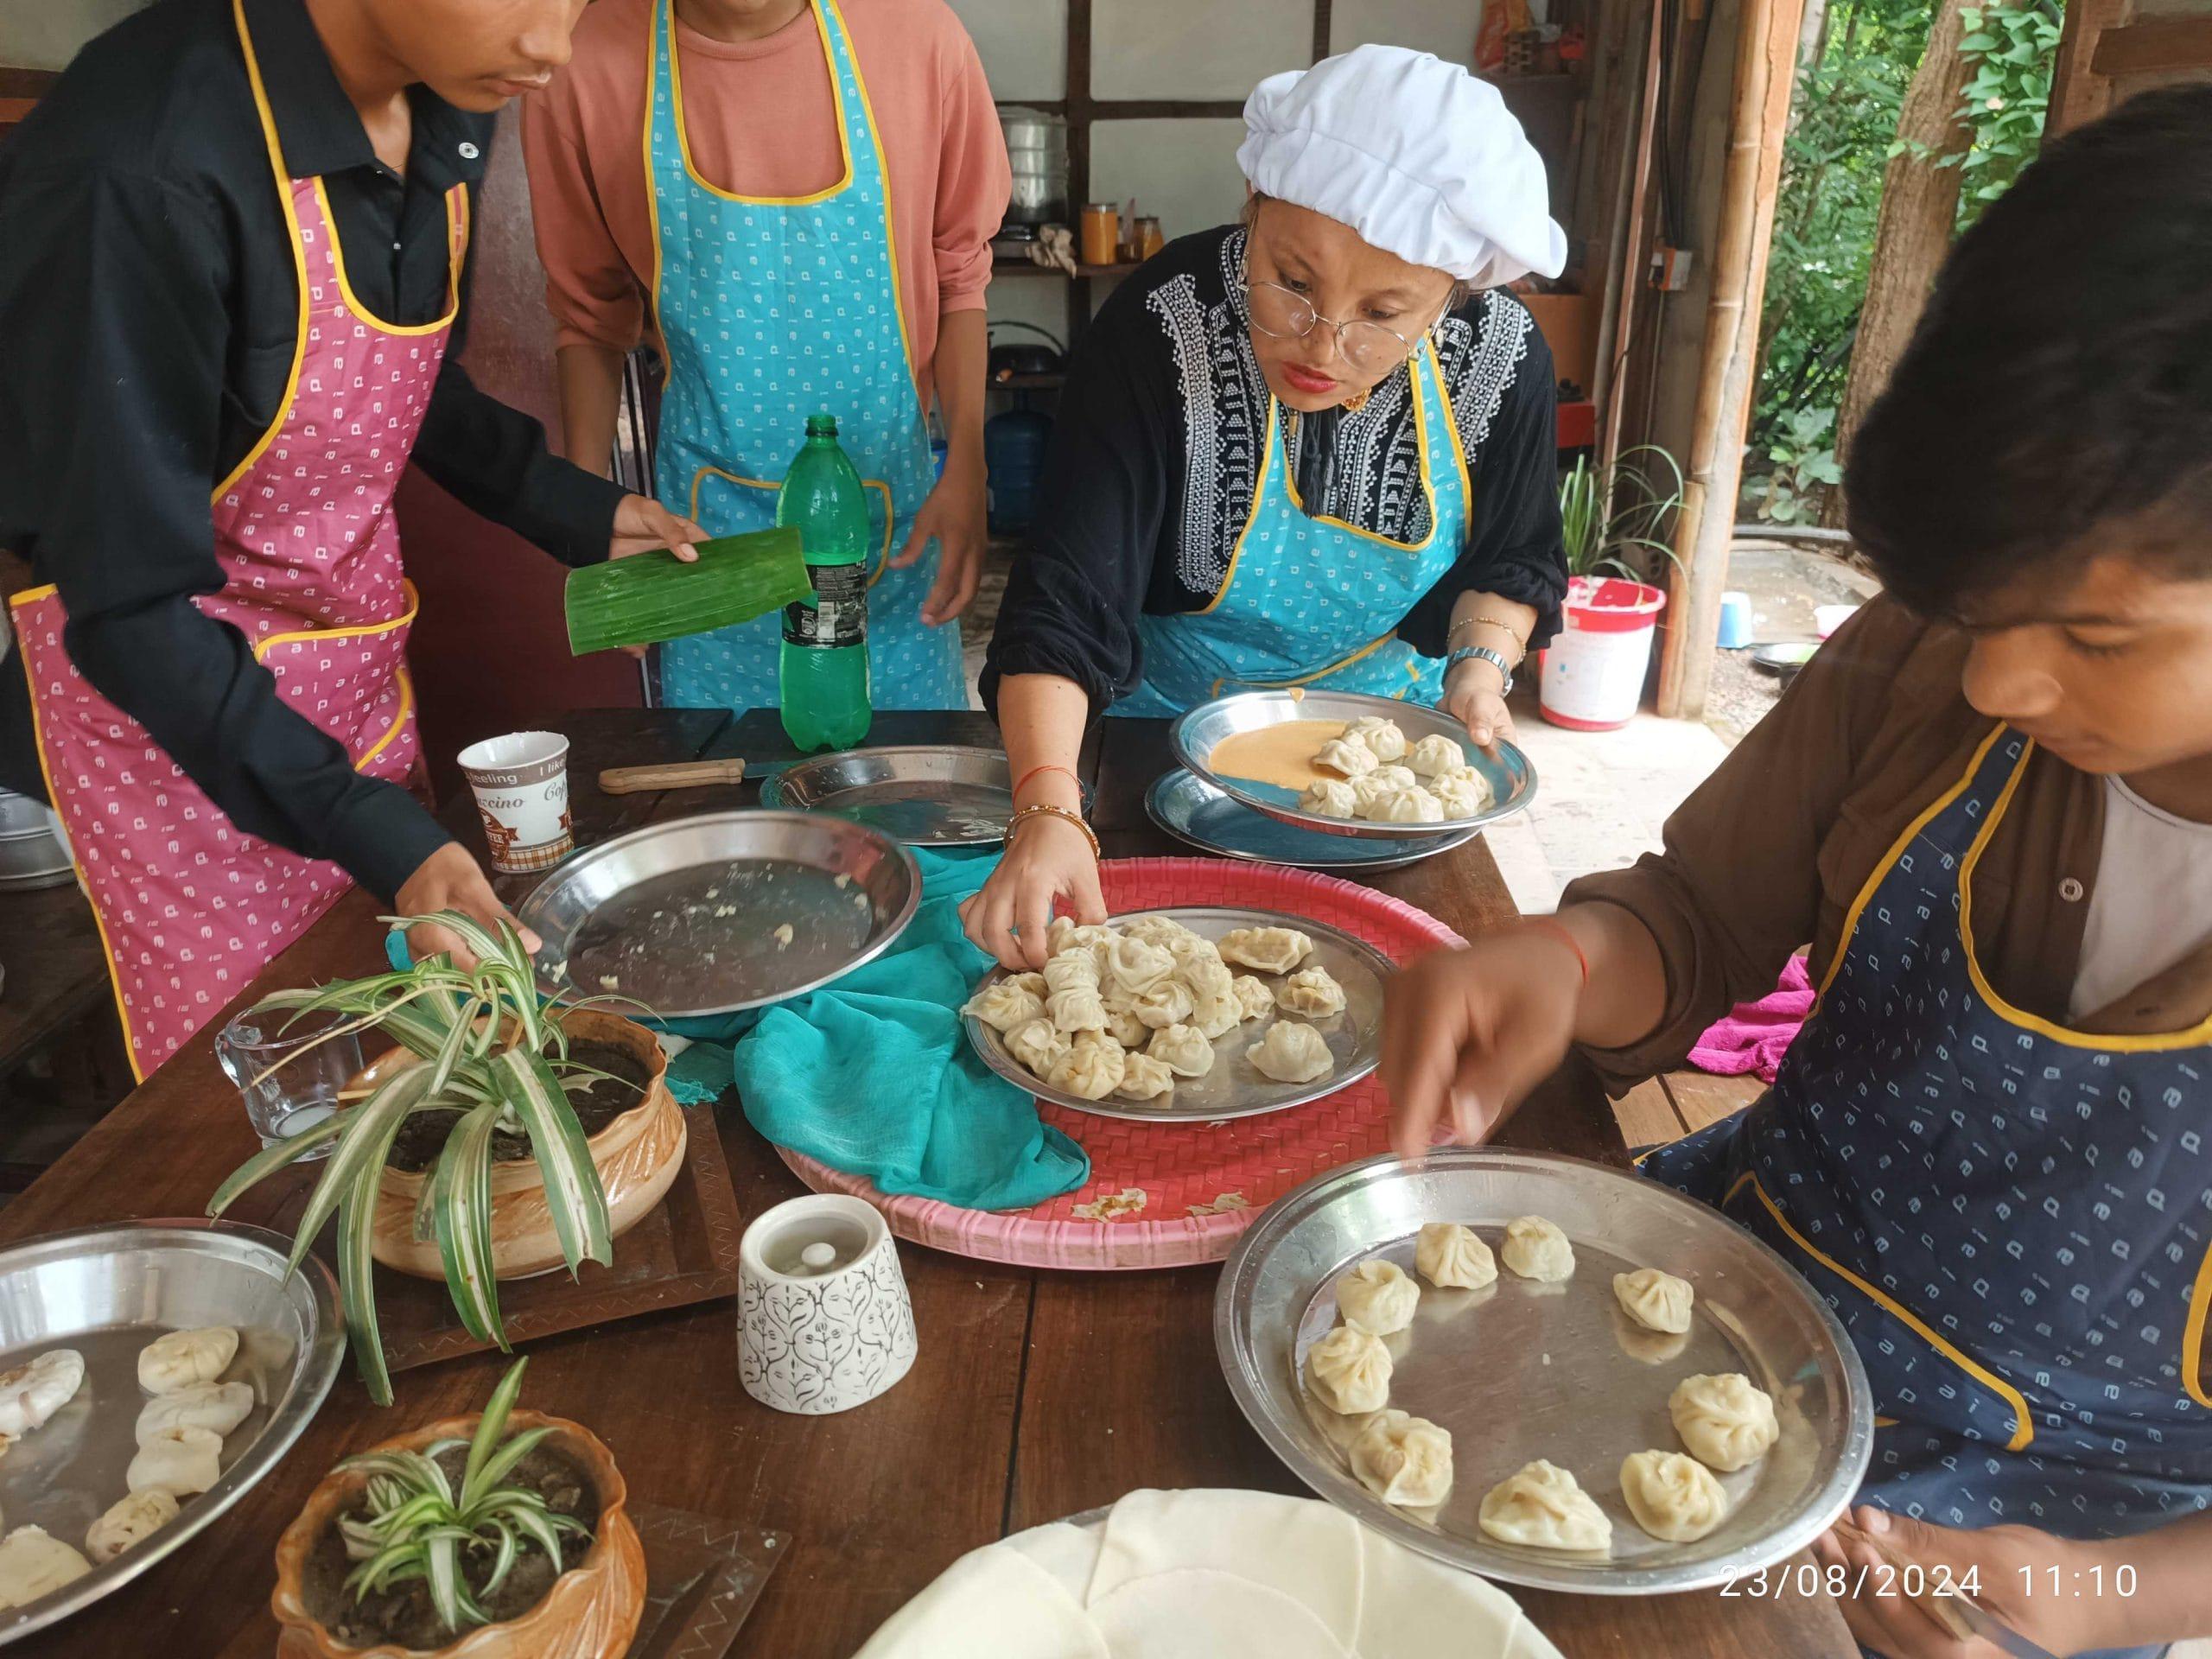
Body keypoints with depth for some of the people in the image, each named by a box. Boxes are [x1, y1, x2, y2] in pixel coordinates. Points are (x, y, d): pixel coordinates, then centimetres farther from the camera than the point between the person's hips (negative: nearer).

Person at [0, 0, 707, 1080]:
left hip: (363, 647, 6)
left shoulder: (448, 111, -6)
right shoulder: (138, 176, -29)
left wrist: (572, 513, 4)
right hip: (170, 697, -6)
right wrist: (368, 827, -29)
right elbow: (127, 605, -23)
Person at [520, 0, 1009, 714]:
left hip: (895, 510, 0)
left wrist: (967, 471, -8)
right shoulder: (583, 67, -8)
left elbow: (958, 277, 1)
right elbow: (590, 320, 3)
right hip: (710, 518, 0)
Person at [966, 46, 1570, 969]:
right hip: (1168, 723, -2)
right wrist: (1049, 814, -50)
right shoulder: (1161, 330, -30)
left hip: (1388, 730, 2)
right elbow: (1065, 603, -36)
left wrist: (1481, 664, -21)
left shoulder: (1499, 356, -20)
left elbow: (1514, 559, -1)